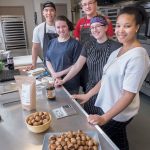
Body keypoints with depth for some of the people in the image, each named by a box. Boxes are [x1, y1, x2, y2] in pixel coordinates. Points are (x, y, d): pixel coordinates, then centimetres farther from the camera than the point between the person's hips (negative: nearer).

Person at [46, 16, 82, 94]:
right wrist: (53, 74, -6)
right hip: (55, 81, 4)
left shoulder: (75, 43, -9)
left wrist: (60, 73, -14)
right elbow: (48, 60, 9)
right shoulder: (52, 42, 7)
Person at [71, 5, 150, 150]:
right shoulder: (116, 52, 3)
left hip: (118, 113, -6)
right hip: (107, 107, 7)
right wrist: (87, 95, 8)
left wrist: (104, 117, -22)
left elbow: (129, 94, -23)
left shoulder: (138, 56, -22)